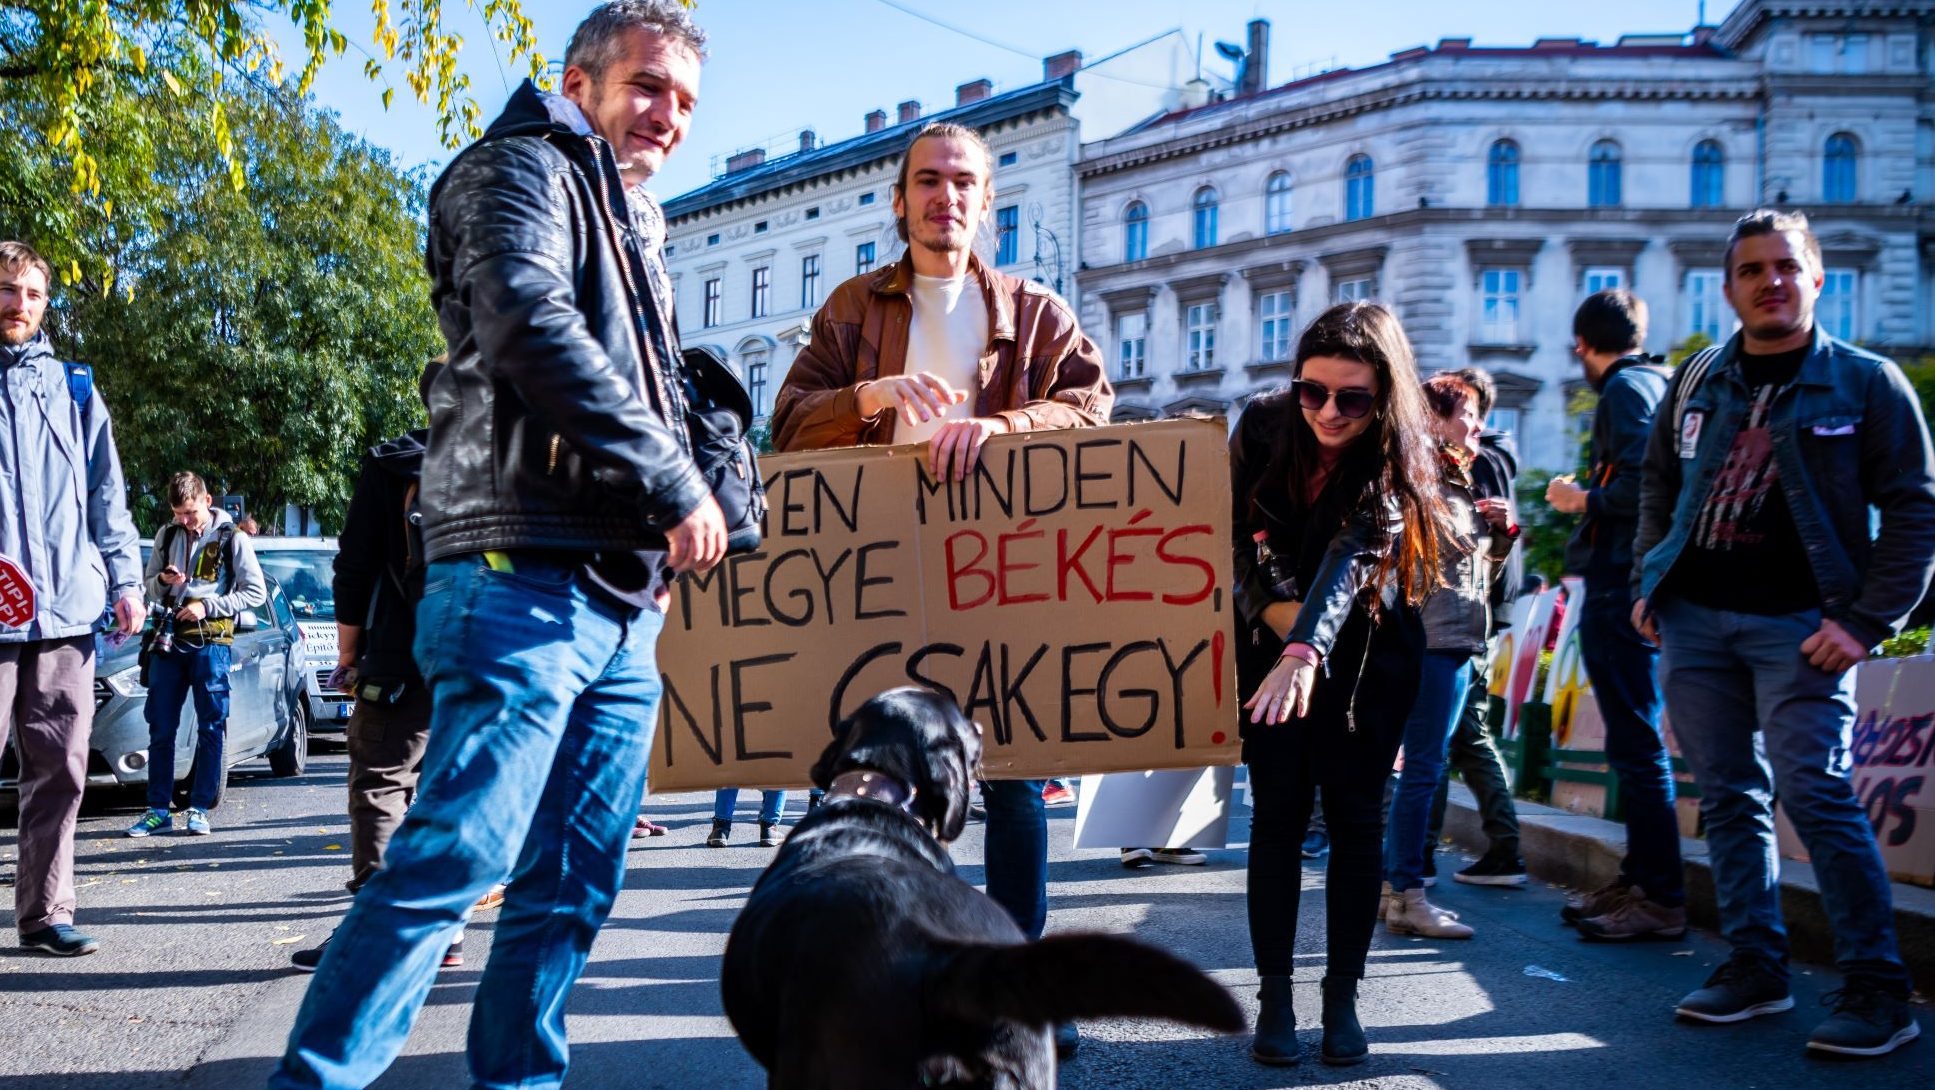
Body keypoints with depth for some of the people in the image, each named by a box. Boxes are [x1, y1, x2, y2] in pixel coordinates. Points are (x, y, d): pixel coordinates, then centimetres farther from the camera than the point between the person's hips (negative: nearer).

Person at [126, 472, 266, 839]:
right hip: (170, 640, 4)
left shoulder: (232, 538, -2)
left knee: (211, 728, 0)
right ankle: (158, 809, 10)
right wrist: (163, 580, -4)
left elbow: (256, 592, -2)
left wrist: (208, 606, -11)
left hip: (211, 642, -4)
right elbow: (149, 586, 20)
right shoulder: (167, 536, 10)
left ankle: (200, 809, 6)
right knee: (161, 728, 3)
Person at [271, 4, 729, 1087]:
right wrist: (673, 483, -16)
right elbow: (532, 325, -17)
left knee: (574, 882, 7)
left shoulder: (636, 230, 28)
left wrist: (663, 551, 15)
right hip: (526, 581, -9)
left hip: (622, 603, 9)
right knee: (453, 857, -13)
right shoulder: (524, 167, 2)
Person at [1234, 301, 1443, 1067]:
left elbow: (1351, 556, -37)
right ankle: (1274, 997, 5)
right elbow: (1232, 531, -4)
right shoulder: (1263, 424, -14)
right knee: (1277, 817, -2)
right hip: (1270, 641, 1)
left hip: (1366, 653, -1)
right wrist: (1269, 609, -19)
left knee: (1356, 820, 0)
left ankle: (1343, 998, 10)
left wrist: (1306, 651, -51)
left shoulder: (1398, 459, -21)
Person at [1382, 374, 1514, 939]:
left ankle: (1393, 886, 17)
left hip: (1458, 642, 10)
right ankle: (1407, 897, -3)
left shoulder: (1461, 483, 20)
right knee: (1423, 767, -8)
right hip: (1434, 638, -10)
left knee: (1420, 767, 11)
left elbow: (1483, 572, 23)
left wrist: (1503, 531, 9)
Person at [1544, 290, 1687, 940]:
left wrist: (1583, 500, -7)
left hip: (1620, 588, -11)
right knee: (1633, 744, 15)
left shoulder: (1626, 387, -9)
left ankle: (1660, 900, -5)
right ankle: (1638, 881, 23)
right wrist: (1588, 499, 22)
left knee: (1636, 745, -8)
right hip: (1632, 585, 11)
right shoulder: (1659, 385, 20)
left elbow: (1642, 484, -23)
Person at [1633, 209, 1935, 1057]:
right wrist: (1648, 582, 11)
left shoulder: (1867, 383, -1)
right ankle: (1755, 965, 19)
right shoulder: (1696, 385, 11)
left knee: (1813, 792, -12)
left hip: (1799, 625, -5)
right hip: (1693, 616, 5)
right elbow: (1658, 484, 22)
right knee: (1730, 796, 9)